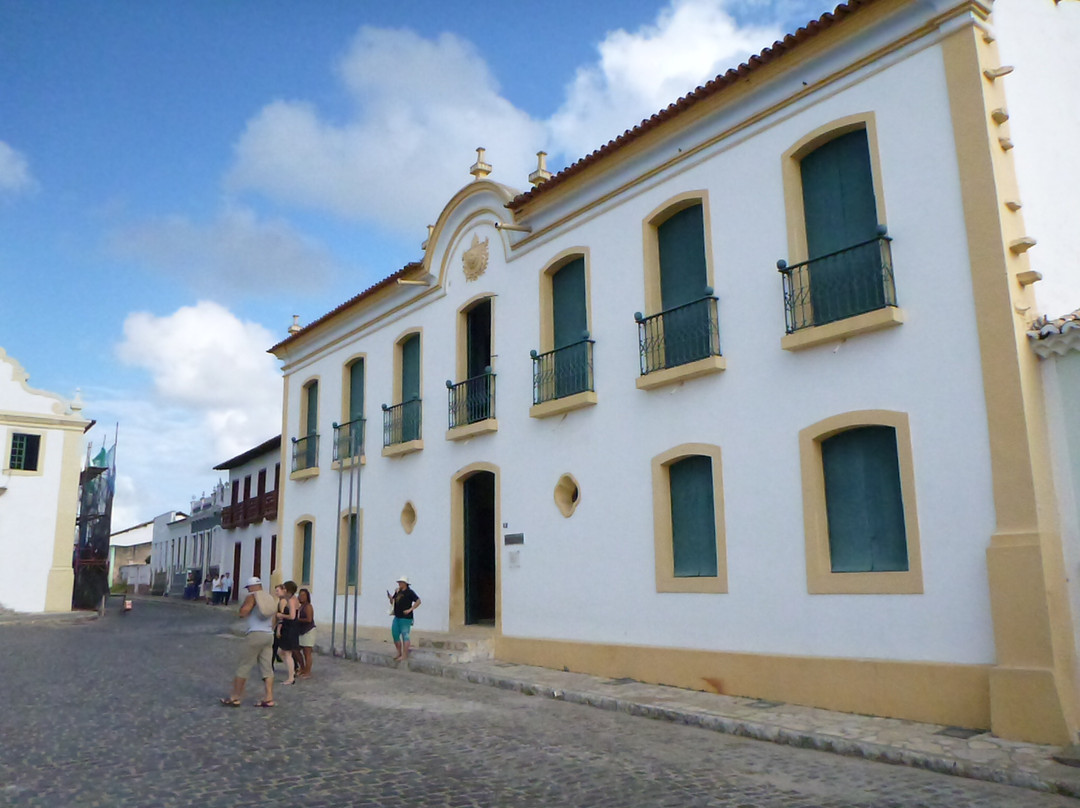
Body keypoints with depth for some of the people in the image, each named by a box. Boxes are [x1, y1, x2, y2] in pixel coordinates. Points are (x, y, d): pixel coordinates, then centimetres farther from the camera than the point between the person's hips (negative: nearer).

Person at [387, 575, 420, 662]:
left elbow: (418, 601, -14)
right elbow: (393, 603, 18)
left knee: (405, 636, -5)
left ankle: (405, 655, -2)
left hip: (405, 618, -8)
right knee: (395, 635, 10)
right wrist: (390, 598, -3)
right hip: (397, 617, 8)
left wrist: (410, 609, -18)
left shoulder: (409, 592, -8)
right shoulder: (397, 592, 13)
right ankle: (399, 653, 22)